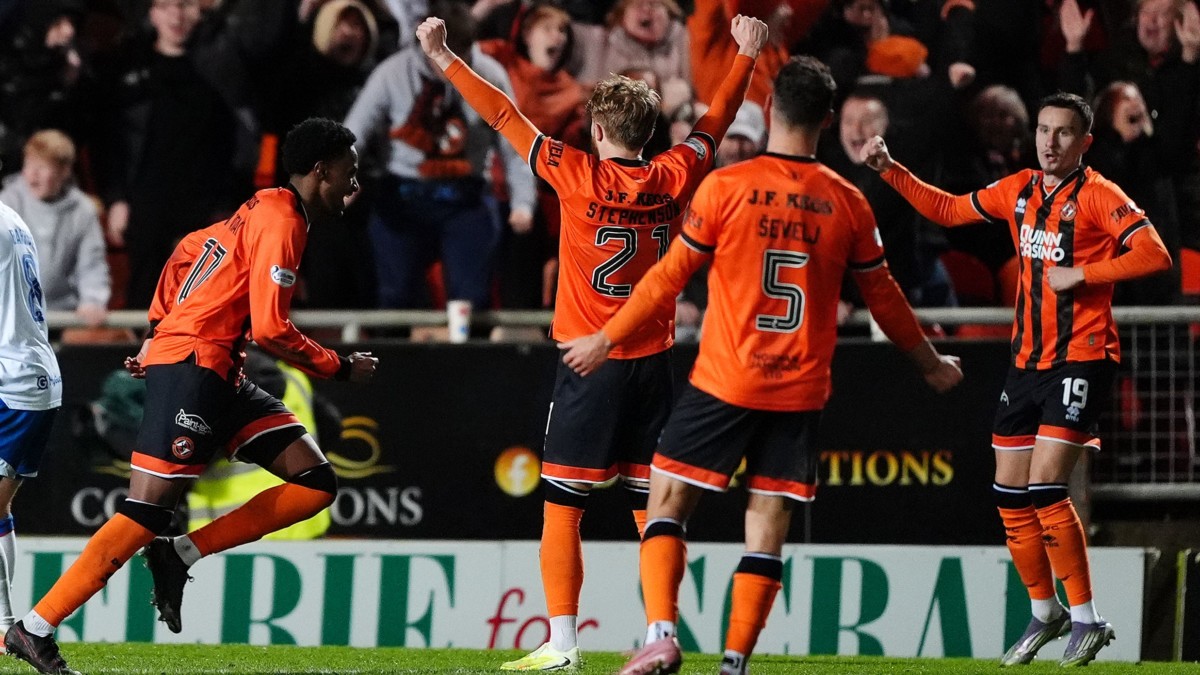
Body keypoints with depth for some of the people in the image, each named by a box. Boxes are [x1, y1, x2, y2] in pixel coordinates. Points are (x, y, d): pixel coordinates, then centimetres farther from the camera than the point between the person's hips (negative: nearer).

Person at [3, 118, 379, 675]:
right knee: (147, 512, -13)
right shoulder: (281, 221, -12)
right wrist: (341, 368, -6)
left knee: (315, 482, 1)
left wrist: (159, 331, 26)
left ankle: (179, 555, -4)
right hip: (192, 364, -10)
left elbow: (188, 251, 29)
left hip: (219, 376, 10)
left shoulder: (262, 210, 18)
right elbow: (270, 328, -18)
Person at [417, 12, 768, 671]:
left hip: (590, 365, -4)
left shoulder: (580, 176, -8)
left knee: (562, 508, 0)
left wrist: (444, 58, 6)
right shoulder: (672, 179, 1)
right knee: (651, 511, 7)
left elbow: (504, 116, -2)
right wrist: (747, 53, 29)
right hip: (653, 363, 4)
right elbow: (715, 120, 17)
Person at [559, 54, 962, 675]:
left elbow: (670, 276, -1)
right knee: (768, 525, 6)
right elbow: (883, 297, 13)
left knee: (667, 500, 6)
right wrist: (930, 363, 29)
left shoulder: (725, 187, -7)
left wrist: (606, 339, 12)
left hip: (724, 384, -2)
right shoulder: (847, 204, 2)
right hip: (801, 392, 2)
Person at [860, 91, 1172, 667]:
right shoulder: (1019, 191, 9)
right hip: (1027, 360, 7)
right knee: (1011, 495, 7)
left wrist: (1081, 274, -21)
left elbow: (1155, 255, -21)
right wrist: (889, 170, 15)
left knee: (1045, 488, -17)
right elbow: (948, 210, 23)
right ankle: (1045, 614, 26)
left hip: (1081, 360, -7)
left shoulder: (1099, 197, -10)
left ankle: (1087, 620, -7)